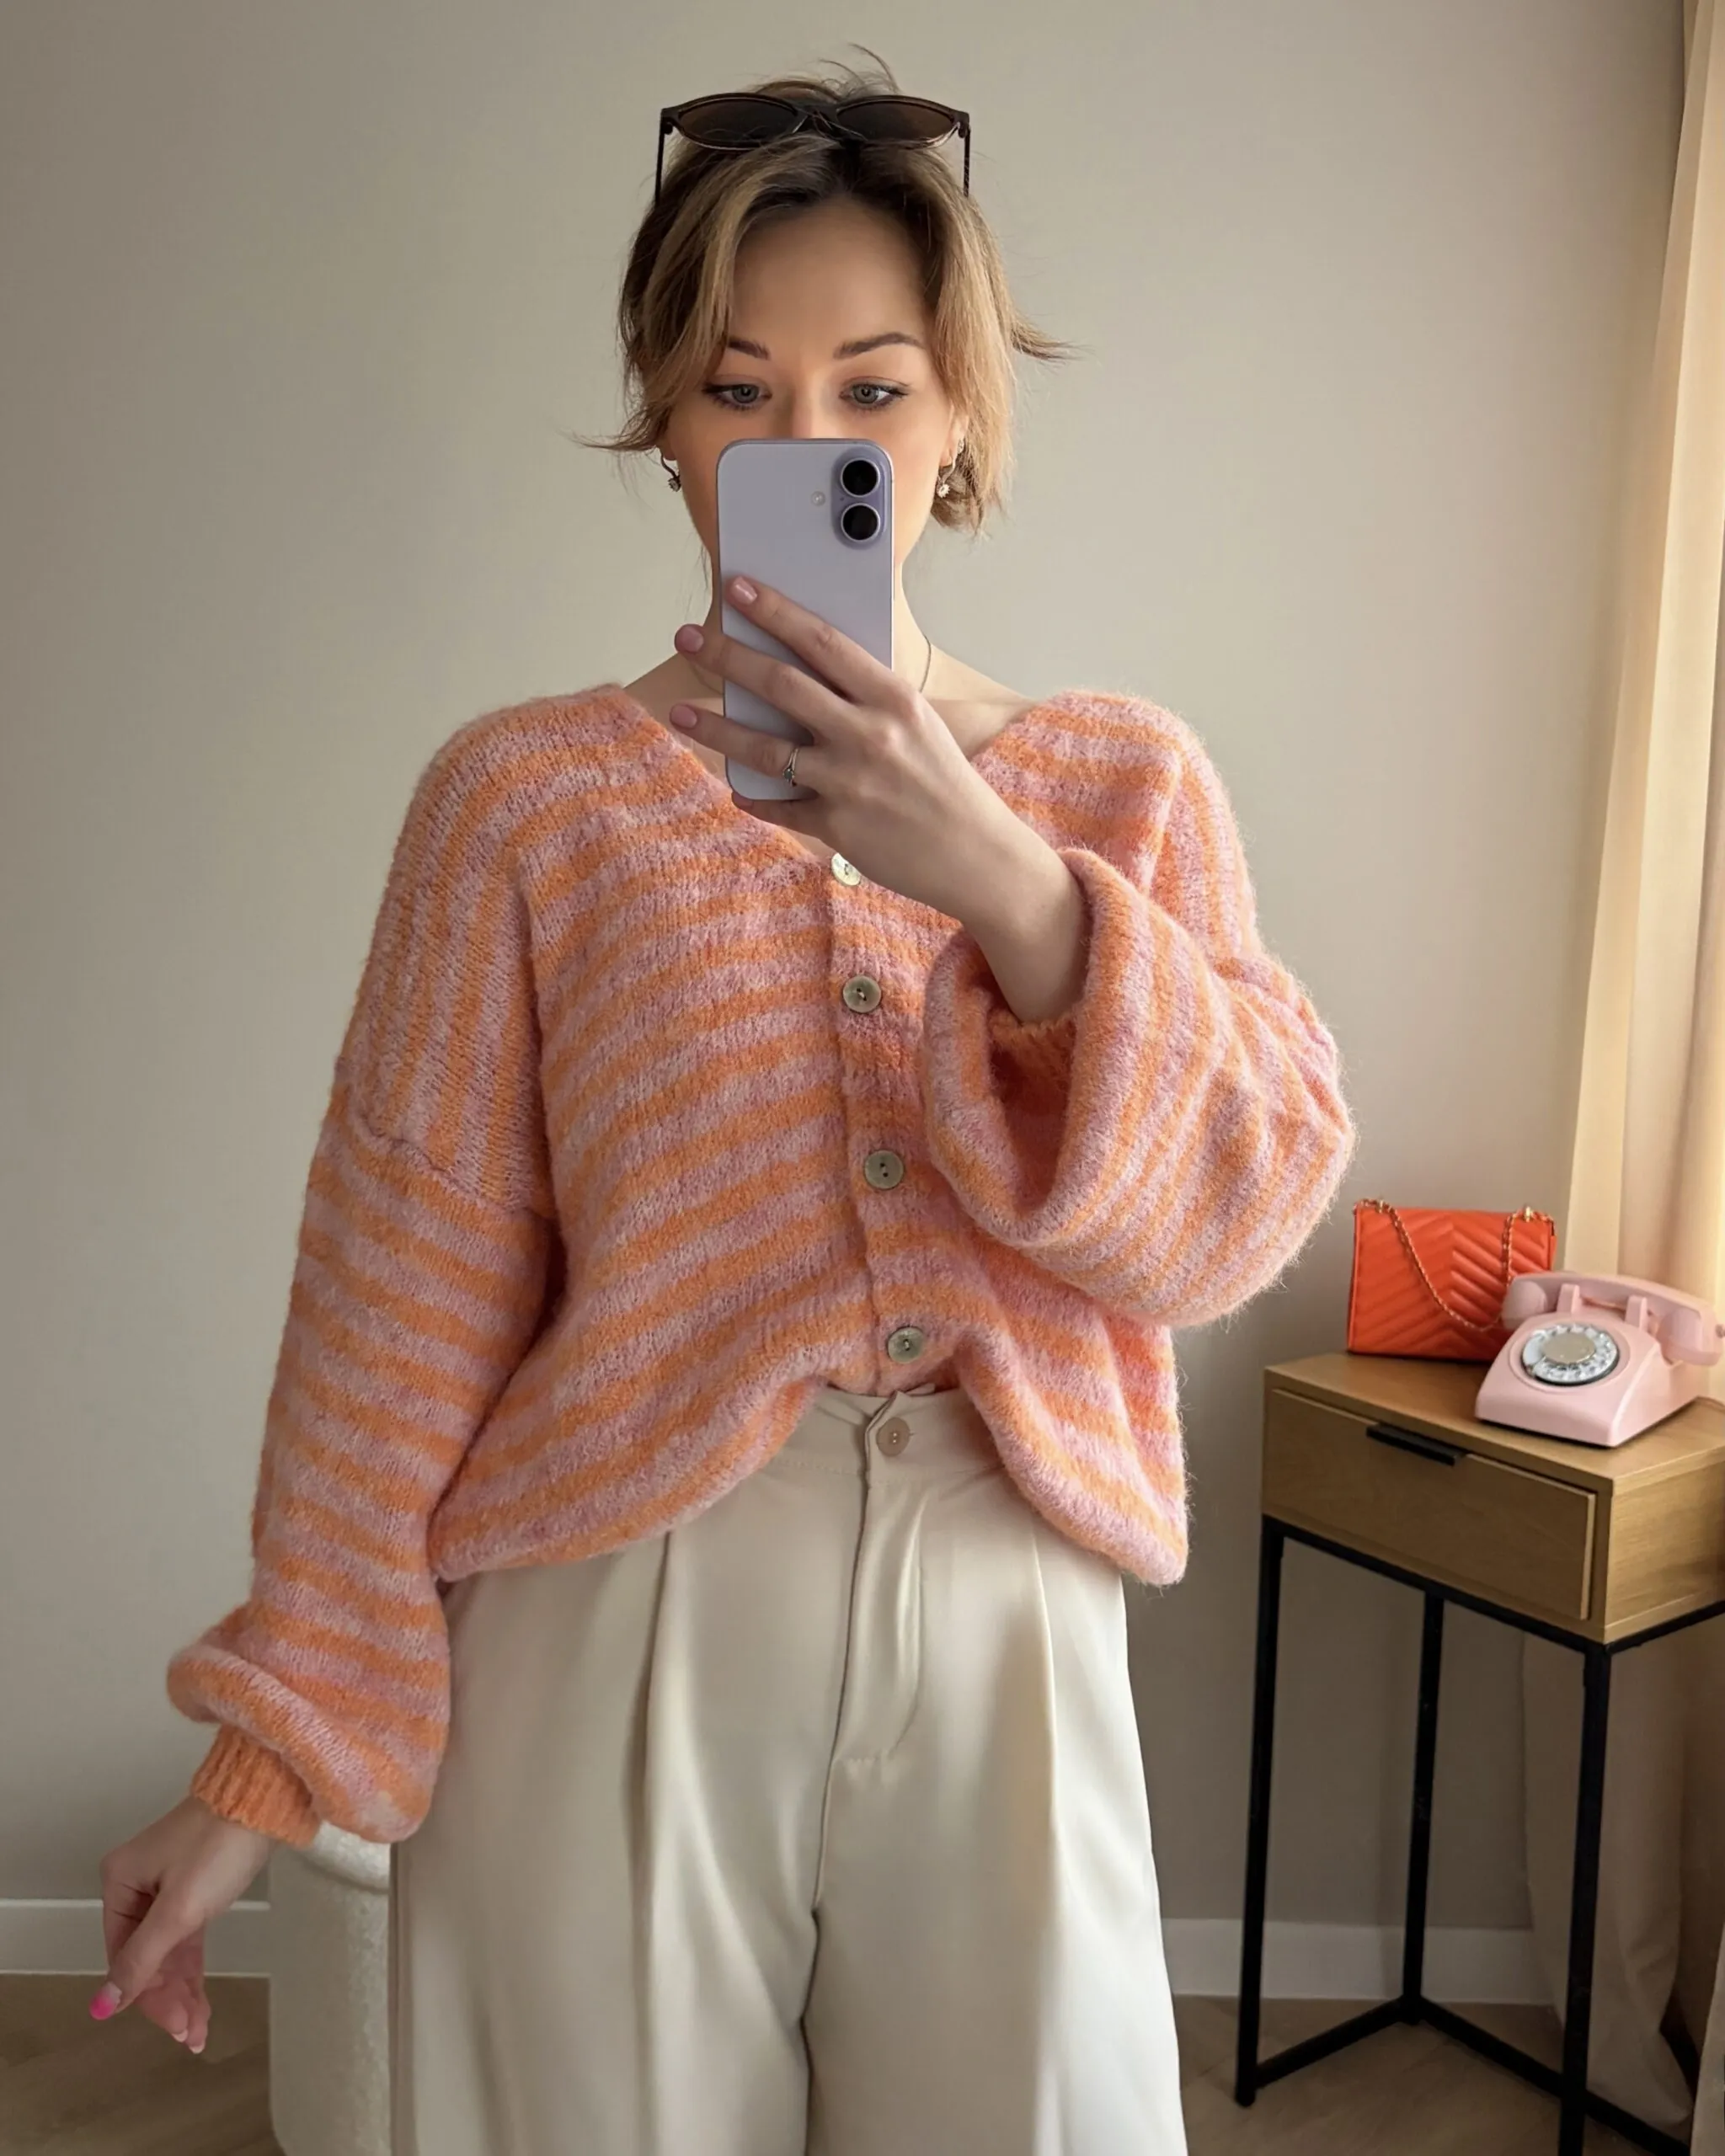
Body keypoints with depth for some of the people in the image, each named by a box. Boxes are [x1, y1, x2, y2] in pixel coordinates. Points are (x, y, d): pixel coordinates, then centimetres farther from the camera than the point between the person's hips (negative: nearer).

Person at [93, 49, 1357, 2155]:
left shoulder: (1125, 781, 4)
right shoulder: (524, 796, -3)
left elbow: (1234, 1215, -7)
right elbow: (402, 1292, -4)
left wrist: (1002, 890, -22)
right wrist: (267, 1749, -3)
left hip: (1003, 1643, 2)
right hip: (616, 1640, -1)